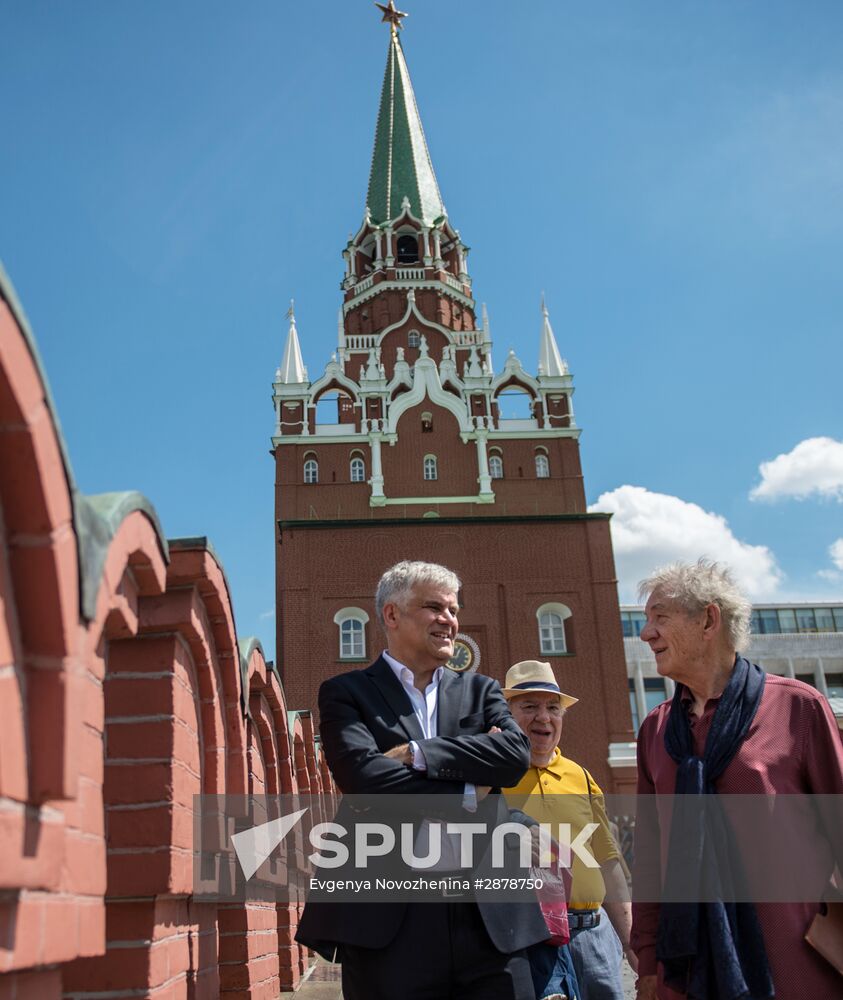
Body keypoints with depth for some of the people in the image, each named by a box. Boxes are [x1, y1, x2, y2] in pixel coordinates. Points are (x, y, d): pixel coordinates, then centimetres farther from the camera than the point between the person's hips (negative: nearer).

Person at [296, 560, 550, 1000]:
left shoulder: (480, 690, 16)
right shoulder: (346, 693, 5)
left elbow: (517, 752, -4)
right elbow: (365, 778, -13)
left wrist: (417, 754, -11)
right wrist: (469, 792, -5)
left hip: (490, 916, 3)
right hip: (391, 921, -3)